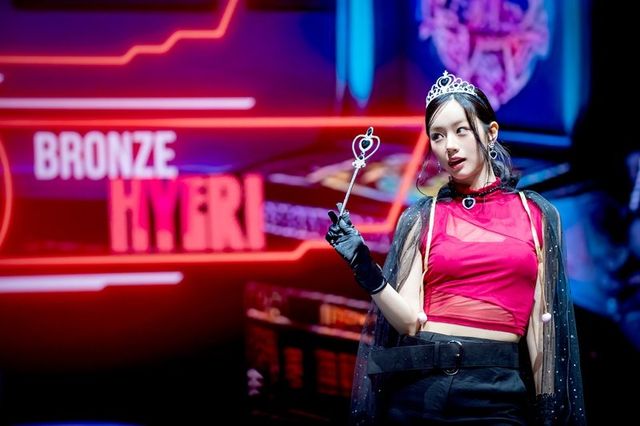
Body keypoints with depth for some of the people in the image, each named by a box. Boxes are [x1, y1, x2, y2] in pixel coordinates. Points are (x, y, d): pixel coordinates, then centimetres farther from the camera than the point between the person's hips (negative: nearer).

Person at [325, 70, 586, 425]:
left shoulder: (536, 214, 6)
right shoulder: (422, 218, 5)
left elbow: (541, 321, 6)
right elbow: (411, 319, -3)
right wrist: (366, 270, -17)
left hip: (498, 393, 0)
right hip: (421, 386, 0)